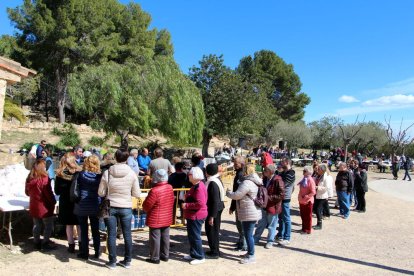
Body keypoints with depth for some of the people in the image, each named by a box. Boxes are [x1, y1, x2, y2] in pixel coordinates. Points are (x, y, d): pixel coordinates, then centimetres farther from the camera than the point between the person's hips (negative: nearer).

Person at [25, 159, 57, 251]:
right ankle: (45, 243, 10)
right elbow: (48, 193, -18)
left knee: (36, 225, 18)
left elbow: (27, 192, 13)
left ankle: (36, 243, 26)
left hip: (34, 206, 7)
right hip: (45, 206, -7)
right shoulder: (44, 178, -20)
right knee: (48, 225, 6)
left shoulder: (29, 178, 2)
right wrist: (53, 202, -3)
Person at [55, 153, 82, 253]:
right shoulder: (79, 172, -10)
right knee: (80, 224, 10)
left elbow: (57, 191, -1)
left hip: (65, 202, 1)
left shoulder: (59, 174, -6)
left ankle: (71, 245, 16)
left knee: (69, 225, 11)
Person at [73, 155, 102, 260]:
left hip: (82, 206, -1)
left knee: (84, 230, 9)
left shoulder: (81, 174, -9)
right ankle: (97, 252, 19)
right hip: (95, 206, 1)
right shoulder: (100, 176, -8)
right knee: (95, 230, 12)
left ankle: (84, 253, 15)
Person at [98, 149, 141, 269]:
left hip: (110, 207, 0)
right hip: (126, 208, 0)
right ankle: (127, 261, 23)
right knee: (127, 235, 12)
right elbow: (137, 194, -6)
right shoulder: (132, 173, -10)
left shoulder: (107, 173, -9)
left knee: (111, 235, 10)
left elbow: (100, 192, -2)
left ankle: (112, 262, 19)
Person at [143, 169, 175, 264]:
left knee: (155, 238, 5)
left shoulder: (154, 190, -24)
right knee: (165, 237, 16)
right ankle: (165, 255, 26)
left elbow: (146, 205, -15)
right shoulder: (170, 187, -3)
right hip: (167, 218, 7)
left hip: (155, 219, -7)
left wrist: (145, 209, 7)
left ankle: (155, 258, 13)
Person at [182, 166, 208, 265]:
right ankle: (193, 254, 32)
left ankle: (200, 257, 12)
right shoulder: (196, 186, 10)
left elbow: (200, 203, -30)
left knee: (195, 236, 0)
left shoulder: (199, 187, -23)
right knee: (191, 235, 19)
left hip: (196, 216, -11)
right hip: (192, 215, 11)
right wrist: (186, 202, 8)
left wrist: (186, 205, -22)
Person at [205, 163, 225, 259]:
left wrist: (212, 216, -20)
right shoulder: (217, 180, 7)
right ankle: (214, 250, 30)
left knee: (212, 230, 2)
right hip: (217, 209, 10)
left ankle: (215, 252, 14)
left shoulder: (213, 183, -22)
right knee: (214, 230, 18)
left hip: (214, 210, -10)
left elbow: (215, 201, -24)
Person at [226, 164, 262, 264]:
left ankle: (251, 256, 8)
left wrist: (228, 193, -2)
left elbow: (236, 195, -19)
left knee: (248, 234, -1)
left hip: (249, 214, -10)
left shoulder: (247, 183, -21)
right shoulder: (254, 182, 11)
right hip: (250, 213, 10)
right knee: (248, 234, 20)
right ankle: (249, 253, 31)